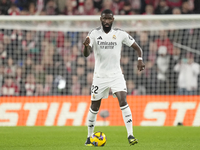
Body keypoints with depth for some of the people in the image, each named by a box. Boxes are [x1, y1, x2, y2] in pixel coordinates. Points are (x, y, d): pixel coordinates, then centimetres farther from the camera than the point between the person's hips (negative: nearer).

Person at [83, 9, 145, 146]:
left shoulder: (120, 34, -2)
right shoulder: (94, 34, -4)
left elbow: (137, 47, 5)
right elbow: (86, 54, -14)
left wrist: (140, 60, -14)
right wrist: (86, 46, -37)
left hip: (116, 75, 0)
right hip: (99, 76, 0)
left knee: (123, 101, -19)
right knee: (94, 107, 7)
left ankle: (130, 135, -21)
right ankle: (89, 137, 24)